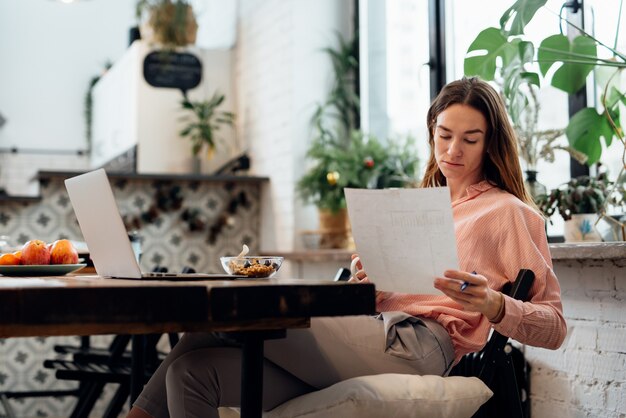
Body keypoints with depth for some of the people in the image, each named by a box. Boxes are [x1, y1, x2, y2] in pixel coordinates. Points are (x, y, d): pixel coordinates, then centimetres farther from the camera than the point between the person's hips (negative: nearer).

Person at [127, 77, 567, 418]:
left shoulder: (507, 212, 10)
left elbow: (553, 327, 3)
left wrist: (493, 305, -16)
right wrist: (369, 286, 3)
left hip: (422, 345, -7)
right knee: (196, 371, -17)